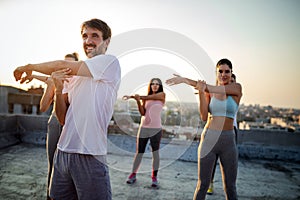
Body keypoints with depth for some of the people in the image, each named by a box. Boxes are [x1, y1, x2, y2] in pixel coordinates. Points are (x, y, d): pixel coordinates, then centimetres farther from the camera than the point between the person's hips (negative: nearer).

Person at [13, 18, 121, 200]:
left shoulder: (110, 63, -5)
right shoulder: (73, 75, 13)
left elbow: (63, 66, -10)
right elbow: (63, 119, 9)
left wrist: (29, 67, 7)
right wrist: (59, 87, -8)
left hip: (90, 156, -6)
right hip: (63, 151, 6)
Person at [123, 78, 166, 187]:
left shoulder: (162, 95, 1)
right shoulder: (145, 99, 9)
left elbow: (149, 97, -13)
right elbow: (143, 113, -3)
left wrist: (132, 96, -15)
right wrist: (138, 100, -18)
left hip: (156, 129, -2)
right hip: (144, 128, 3)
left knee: (155, 152, -1)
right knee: (139, 152, 6)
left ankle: (154, 177, 6)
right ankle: (133, 174, 15)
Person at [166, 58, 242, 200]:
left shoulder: (237, 88, -3)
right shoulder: (209, 93, 5)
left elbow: (210, 88, -17)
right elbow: (204, 117, -8)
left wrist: (185, 80, -16)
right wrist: (201, 93, -20)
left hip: (228, 142, -1)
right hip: (208, 140, 1)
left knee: (230, 187, 8)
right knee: (203, 184, 5)